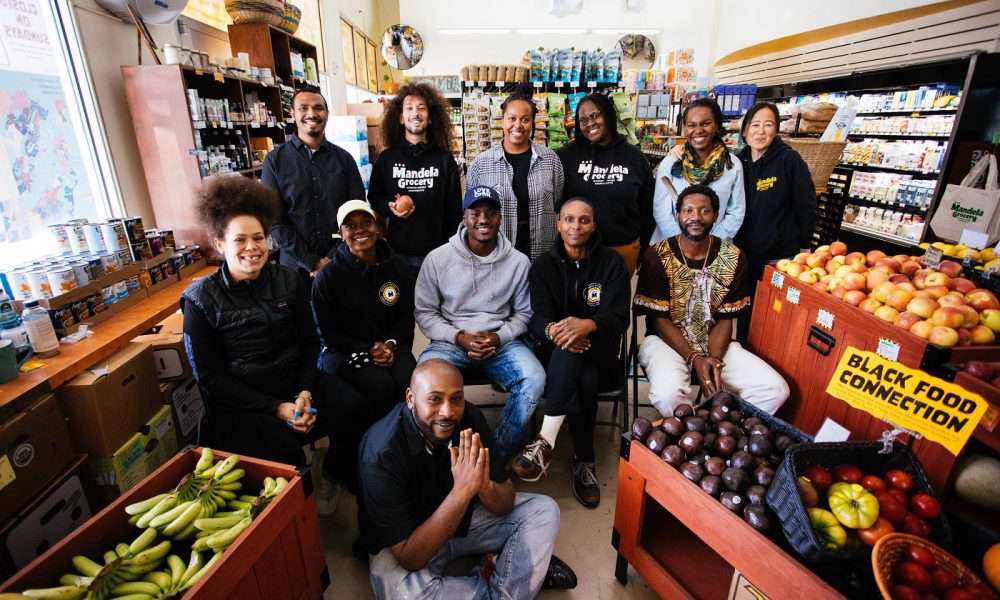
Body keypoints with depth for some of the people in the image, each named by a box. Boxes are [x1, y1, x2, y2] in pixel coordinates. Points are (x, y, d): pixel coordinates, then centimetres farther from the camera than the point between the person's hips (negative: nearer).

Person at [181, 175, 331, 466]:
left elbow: (310, 341, 6)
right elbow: (210, 377, -5)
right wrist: (276, 407, -14)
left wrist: (305, 392, -12)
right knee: (283, 450, -28)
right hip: (240, 404, -2)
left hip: (298, 388, 3)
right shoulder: (202, 300, -5)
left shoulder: (290, 281, 3)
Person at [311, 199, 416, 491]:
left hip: (389, 345, 3)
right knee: (381, 386, -29)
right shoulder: (328, 275, -6)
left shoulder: (396, 266, 3)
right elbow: (327, 331, -3)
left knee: (409, 382, -27)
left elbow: (406, 315, 9)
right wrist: (367, 350, -14)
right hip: (343, 350, -3)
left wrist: (391, 344, -10)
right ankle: (348, 454, -3)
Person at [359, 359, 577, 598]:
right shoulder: (382, 453, -33)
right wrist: (462, 491, -41)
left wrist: (485, 486, -36)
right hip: (410, 542, -3)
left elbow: (506, 503, -12)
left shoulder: (470, 417, -19)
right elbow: (409, 557, -31)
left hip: (464, 516, 4)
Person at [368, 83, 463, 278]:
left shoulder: (444, 159, 4)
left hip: (437, 252, 0)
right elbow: (374, 198, 13)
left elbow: (454, 208, 3)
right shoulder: (386, 158, 5)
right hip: (398, 252, 1)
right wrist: (389, 207, -10)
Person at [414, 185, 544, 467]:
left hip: (502, 341, 1)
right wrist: (459, 337, -13)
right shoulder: (438, 258, -2)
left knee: (534, 379, -26)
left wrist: (499, 337, -10)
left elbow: (524, 313, 9)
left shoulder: (518, 261, 1)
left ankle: (499, 457, -4)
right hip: (451, 341, -1)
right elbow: (424, 312, 2)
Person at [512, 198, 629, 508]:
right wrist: (551, 329, -34)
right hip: (557, 354, 1)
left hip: (601, 354, -1)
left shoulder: (612, 263, 3)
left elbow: (619, 317, -11)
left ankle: (547, 440, -34)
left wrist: (588, 325, -35)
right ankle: (584, 461, -21)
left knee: (574, 347, -37)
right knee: (586, 380, -35)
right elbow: (538, 317, -7)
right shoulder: (543, 265, 7)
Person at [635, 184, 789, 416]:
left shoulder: (733, 258, 0)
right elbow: (660, 320, -9)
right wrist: (694, 359, -20)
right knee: (669, 393, -34)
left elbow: (725, 319, 1)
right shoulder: (657, 256, -10)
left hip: (715, 342, 4)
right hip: (665, 340, -3)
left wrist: (714, 358, -17)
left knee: (776, 389, -13)